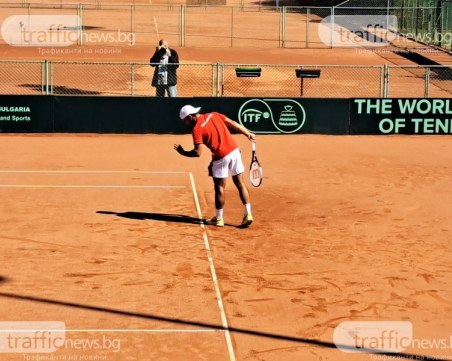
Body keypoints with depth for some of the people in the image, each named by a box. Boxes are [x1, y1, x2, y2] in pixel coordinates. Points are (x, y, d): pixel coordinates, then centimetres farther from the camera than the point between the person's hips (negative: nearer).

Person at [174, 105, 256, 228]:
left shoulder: (196, 129, -8)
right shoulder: (213, 115, 9)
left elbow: (198, 152, -12)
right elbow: (233, 124, 9)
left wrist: (182, 152, 1)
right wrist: (248, 134, 15)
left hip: (221, 157, -6)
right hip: (235, 150, 6)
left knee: (219, 188, 9)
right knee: (240, 183, 12)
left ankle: (219, 219, 21)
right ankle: (248, 214, 11)